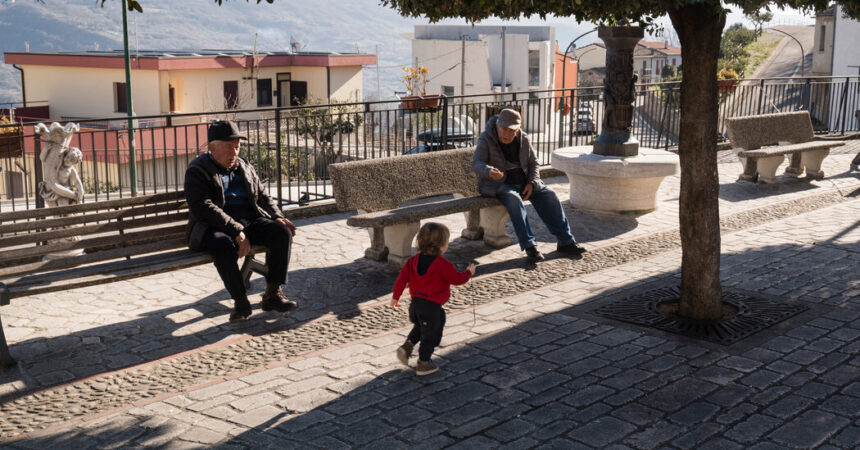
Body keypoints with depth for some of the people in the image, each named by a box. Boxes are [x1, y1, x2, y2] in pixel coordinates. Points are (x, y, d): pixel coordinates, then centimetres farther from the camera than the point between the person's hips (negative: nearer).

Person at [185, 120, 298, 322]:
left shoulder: (244, 168, 18)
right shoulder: (197, 171, -3)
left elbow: (263, 196, 24)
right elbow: (203, 208, -17)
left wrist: (277, 216, 1)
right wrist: (236, 231, -26)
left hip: (251, 221, 6)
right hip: (214, 228, -5)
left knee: (282, 232, -19)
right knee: (223, 245, -39)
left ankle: (272, 294, -15)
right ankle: (240, 302, -25)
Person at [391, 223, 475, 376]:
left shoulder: (413, 260, 2)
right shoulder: (443, 265, -16)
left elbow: (402, 277, 4)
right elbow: (457, 278, -9)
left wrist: (396, 295, 14)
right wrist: (469, 272, 11)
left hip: (415, 303, 6)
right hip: (432, 307, -6)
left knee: (420, 328, 30)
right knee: (431, 334, 10)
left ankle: (407, 346, 11)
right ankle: (423, 364, 17)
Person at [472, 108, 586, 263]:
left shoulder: (523, 139, 3)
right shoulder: (486, 140, -10)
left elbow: (533, 163, 10)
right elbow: (476, 163, -23)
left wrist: (531, 183, -9)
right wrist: (489, 171, -46)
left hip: (523, 181, 5)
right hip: (498, 184, -5)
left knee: (549, 195, -17)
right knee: (514, 200, -36)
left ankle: (566, 241, -15)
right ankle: (529, 246, -38)